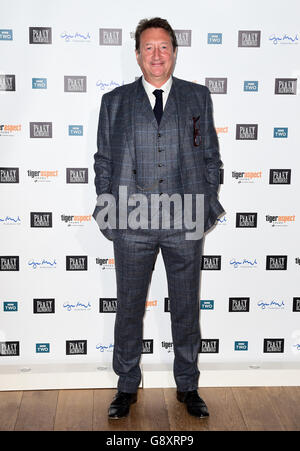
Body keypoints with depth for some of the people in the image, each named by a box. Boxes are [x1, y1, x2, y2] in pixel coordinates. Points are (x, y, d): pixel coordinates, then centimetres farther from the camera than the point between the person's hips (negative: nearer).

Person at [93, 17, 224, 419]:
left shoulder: (198, 97, 9)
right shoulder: (114, 102, 8)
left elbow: (211, 156, 9)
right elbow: (103, 160, 8)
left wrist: (208, 206, 2)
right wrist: (107, 211, 1)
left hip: (186, 222, 0)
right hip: (131, 224, 0)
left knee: (186, 309, 10)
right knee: (128, 308, 10)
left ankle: (188, 386, 28)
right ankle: (127, 387, 28)